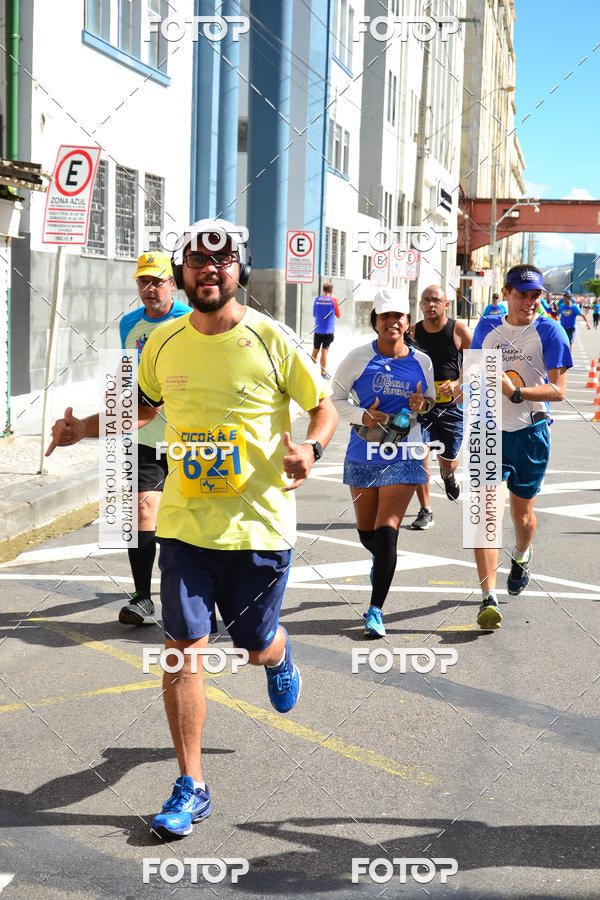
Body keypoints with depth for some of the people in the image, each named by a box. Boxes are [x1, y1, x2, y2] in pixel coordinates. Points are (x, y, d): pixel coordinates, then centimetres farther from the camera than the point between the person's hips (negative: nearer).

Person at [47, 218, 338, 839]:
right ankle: (190, 787, 7)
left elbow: (323, 408, 1)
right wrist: (80, 429, 5)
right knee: (182, 648, -5)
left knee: (256, 647, 11)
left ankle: (279, 655, 52)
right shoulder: (163, 342, 2)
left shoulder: (271, 339, -8)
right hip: (185, 523, 2)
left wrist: (309, 448, -20)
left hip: (260, 523, -2)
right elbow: (143, 406, 20)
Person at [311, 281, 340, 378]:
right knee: (324, 351, -2)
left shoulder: (317, 299, 2)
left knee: (315, 350, 11)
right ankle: (323, 372, -2)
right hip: (328, 330, -3)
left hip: (317, 329, 3)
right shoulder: (333, 300, -6)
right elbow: (338, 315, 3)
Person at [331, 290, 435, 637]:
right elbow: (335, 399, 2)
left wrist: (424, 405, -6)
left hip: (404, 455, -1)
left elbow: (433, 401, 18)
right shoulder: (359, 357, -3)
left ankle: (376, 609, -6)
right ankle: (382, 563, 50)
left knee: (387, 530, -11)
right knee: (366, 531, 13)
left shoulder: (421, 361, 3)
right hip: (363, 453, 1)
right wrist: (362, 416, -15)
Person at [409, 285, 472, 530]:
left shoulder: (459, 330, -6)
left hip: (451, 405, -1)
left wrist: (456, 384, -16)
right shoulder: (413, 332, 0)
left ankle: (448, 475, 47)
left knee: (448, 461, 8)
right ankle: (425, 511, 1)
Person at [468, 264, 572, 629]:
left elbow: (558, 390, -13)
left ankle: (521, 557, 49)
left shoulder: (549, 331, -6)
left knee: (522, 514, 14)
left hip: (530, 434, -1)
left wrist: (516, 391, -25)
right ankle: (489, 599, -14)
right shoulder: (487, 328, 4)